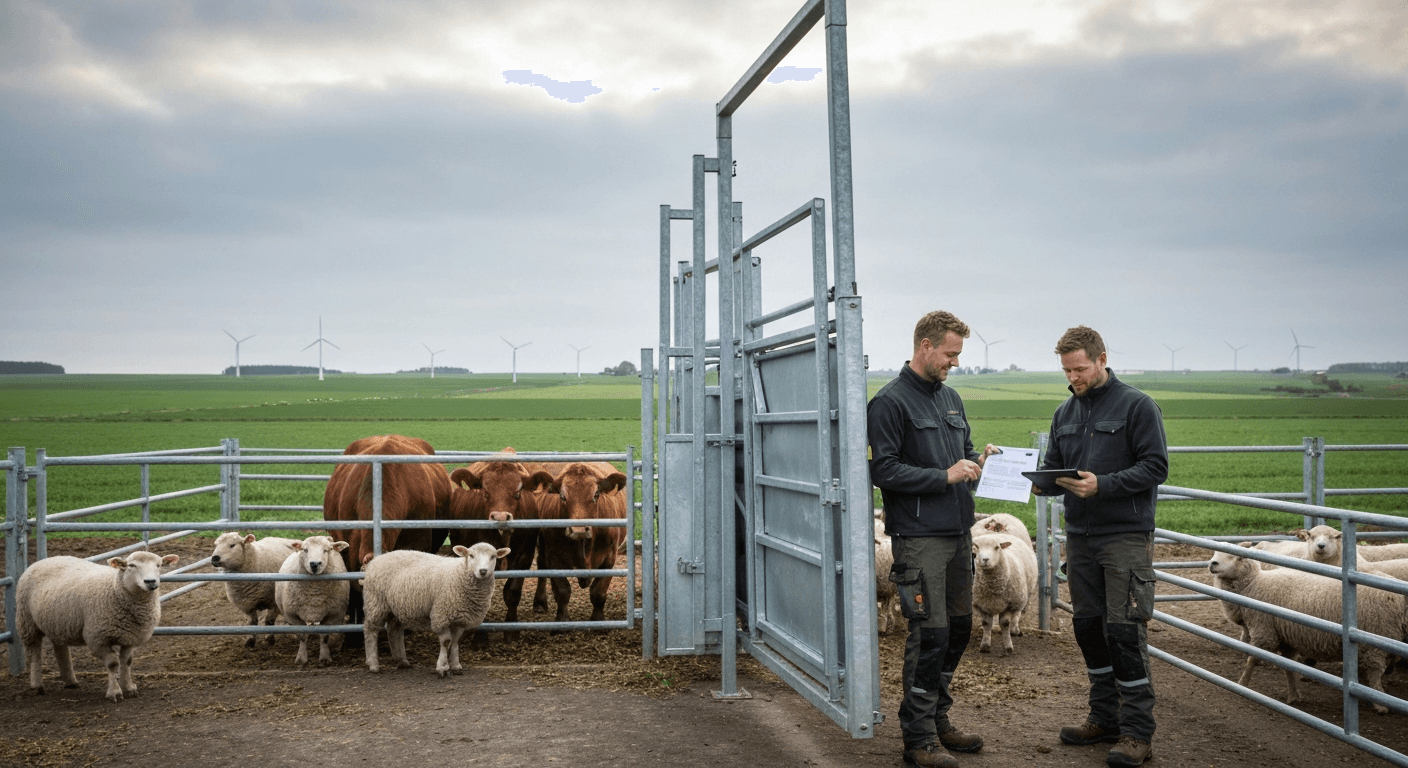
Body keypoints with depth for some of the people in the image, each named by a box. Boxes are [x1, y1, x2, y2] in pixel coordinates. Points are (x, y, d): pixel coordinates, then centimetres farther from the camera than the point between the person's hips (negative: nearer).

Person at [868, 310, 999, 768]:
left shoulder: (951, 398, 17)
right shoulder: (890, 402, -8)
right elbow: (883, 470, -14)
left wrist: (979, 459, 3)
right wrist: (945, 476, -16)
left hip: (957, 534, 8)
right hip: (919, 537, -8)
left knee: (958, 628, 12)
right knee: (930, 633, -8)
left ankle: (938, 721, 26)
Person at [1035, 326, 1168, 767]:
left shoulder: (1137, 406, -6)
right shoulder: (1065, 414, 13)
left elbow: (1156, 466, -11)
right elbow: (1053, 465, 18)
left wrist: (1103, 485, -22)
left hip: (1126, 536, -6)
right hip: (1079, 536, 6)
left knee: (1125, 631, -7)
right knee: (1089, 627, 11)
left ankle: (1137, 731, 1)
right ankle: (1105, 718, 23)